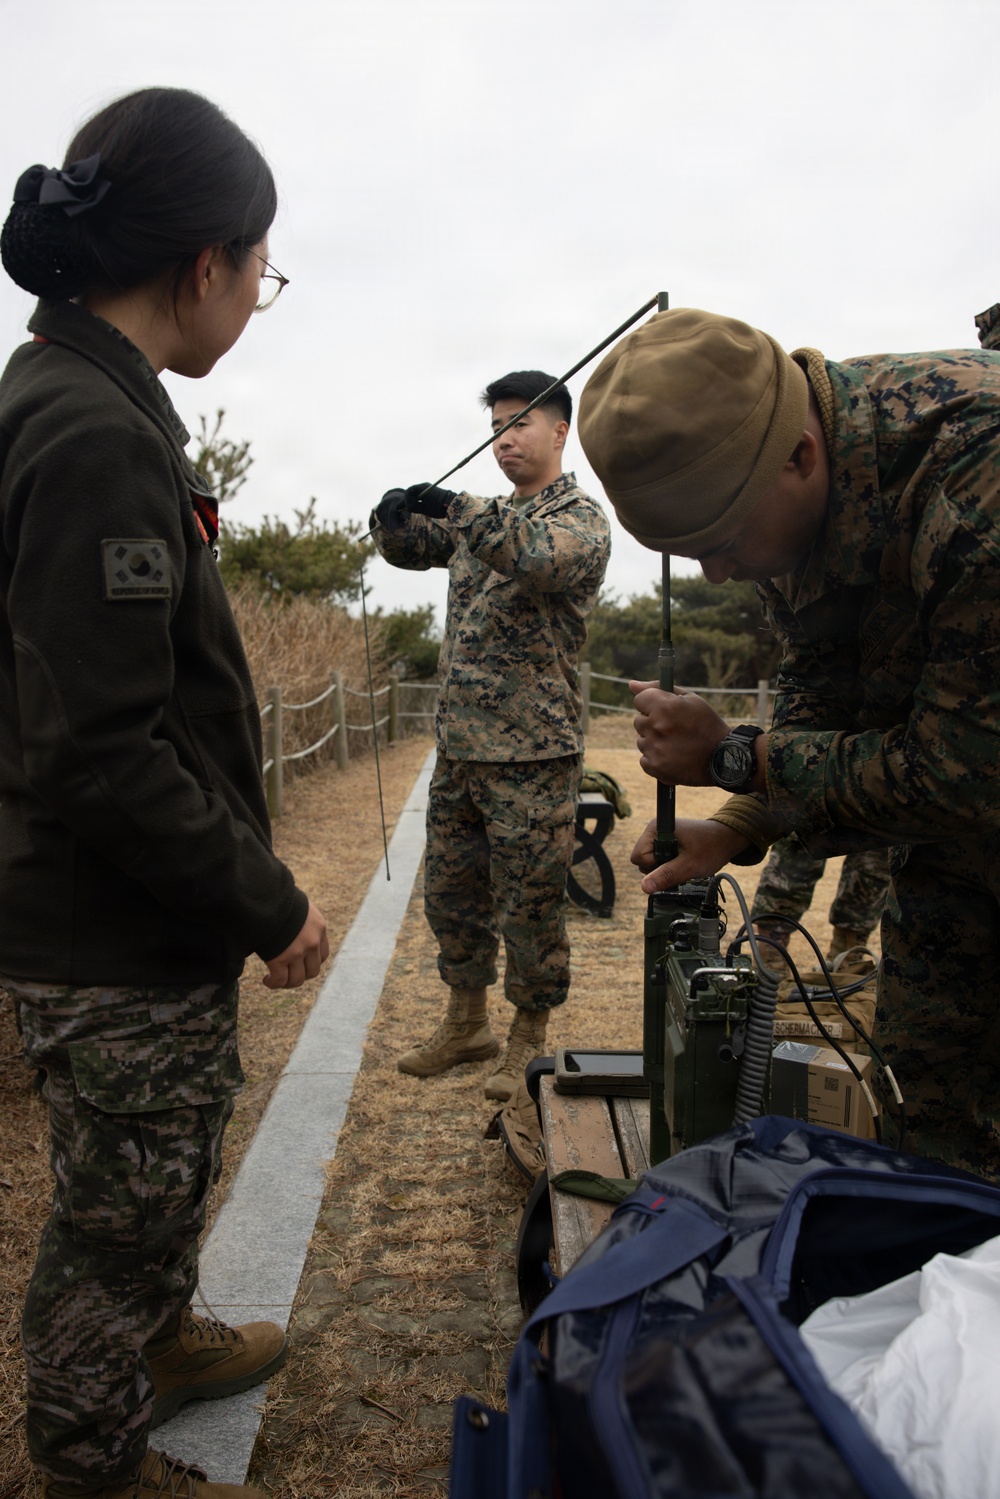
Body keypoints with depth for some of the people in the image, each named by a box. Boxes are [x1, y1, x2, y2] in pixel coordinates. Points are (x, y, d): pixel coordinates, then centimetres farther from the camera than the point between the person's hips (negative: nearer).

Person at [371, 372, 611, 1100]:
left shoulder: (582, 518, -6)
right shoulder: (488, 517, 16)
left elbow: (539, 557, -28)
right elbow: (406, 546, 15)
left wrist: (454, 509, -32)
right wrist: (396, 515, -7)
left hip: (533, 753, -7)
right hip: (459, 744, 7)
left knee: (529, 904, 3)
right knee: (449, 891, 15)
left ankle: (528, 1042, 21)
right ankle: (466, 1024, 32)